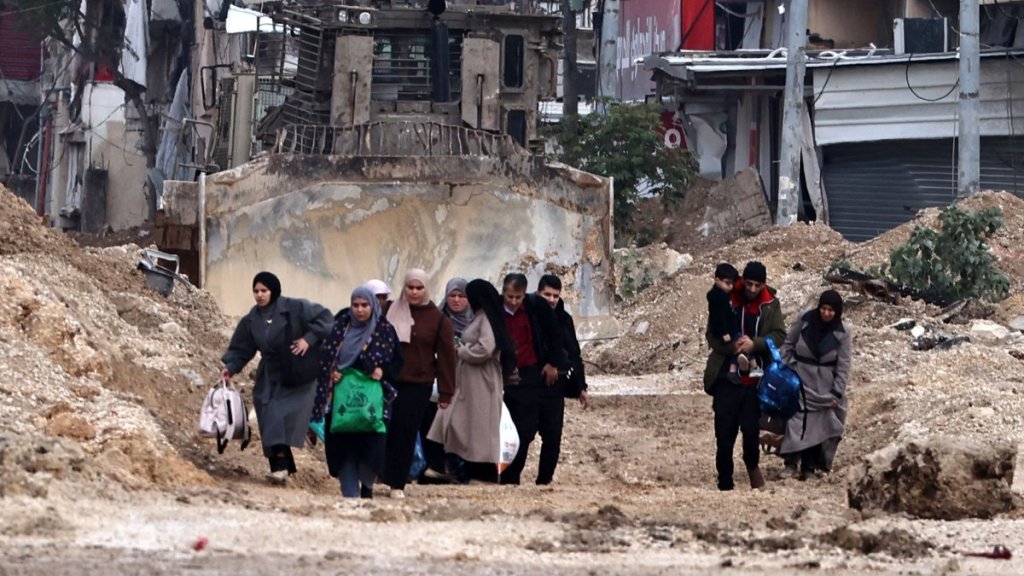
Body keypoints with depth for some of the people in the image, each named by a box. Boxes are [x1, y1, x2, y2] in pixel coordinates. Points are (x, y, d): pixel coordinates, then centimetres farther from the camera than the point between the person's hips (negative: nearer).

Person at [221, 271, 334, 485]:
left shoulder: (294, 309, -9)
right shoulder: (252, 320, 6)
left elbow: (325, 319, -10)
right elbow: (241, 347, 10)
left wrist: (309, 339, -20)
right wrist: (231, 367, -5)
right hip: (269, 377, 6)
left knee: (282, 417, -21)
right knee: (269, 423, -1)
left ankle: (282, 466, -27)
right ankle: (280, 467, 3)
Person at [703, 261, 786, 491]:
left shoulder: (770, 304, 2)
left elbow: (779, 335, -4)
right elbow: (711, 334, -1)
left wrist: (754, 343, -21)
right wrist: (730, 346, -20)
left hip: (756, 379, 0)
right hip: (727, 376, 0)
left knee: (751, 429, -2)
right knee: (724, 433, 1)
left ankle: (752, 464, 30)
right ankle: (725, 482, 12)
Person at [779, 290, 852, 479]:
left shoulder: (843, 334, -6)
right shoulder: (804, 320, -5)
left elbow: (843, 366, -2)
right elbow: (788, 345, 6)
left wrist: (837, 393, -6)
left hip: (823, 386, 0)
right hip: (799, 380, 0)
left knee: (818, 426, -1)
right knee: (795, 421, -9)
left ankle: (809, 467, 5)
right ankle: (790, 464, -9)